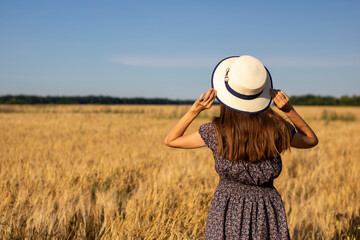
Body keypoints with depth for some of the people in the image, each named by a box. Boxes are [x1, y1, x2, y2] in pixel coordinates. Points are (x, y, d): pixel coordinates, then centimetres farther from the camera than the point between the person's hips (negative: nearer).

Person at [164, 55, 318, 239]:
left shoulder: (216, 132, -16)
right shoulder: (277, 130, -12)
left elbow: (170, 140, -2)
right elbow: (312, 140, 10)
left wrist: (194, 110, -14)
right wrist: (289, 109, -5)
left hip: (227, 214, -1)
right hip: (266, 217, 1)